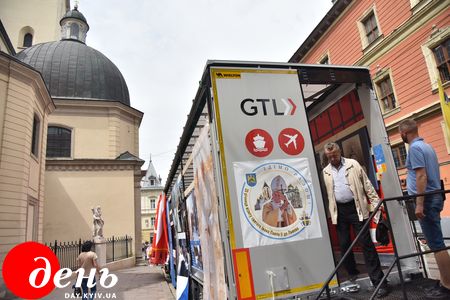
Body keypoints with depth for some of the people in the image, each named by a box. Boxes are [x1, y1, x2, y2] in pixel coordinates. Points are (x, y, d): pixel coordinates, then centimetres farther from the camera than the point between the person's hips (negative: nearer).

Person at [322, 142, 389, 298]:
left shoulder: (353, 164, 1)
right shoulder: (325, 172, 7)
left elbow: (367, 184, 1)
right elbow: (326, 194, 9)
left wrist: (376, 202, -5)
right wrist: (330, 214, 7)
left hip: (355, 207, -3)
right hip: (339, 211, 3)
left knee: (366, 243, -4)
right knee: (344, 244, 10)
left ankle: (379, 281, 3)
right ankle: (352, 274, 31)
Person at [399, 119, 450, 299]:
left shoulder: (415, 147, -14)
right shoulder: (426, 146, 16)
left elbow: (421, 175, -21)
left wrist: (419, 203, -22)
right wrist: (411, 182, 35)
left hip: (426, 199, -10)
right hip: (434, 196, 10)